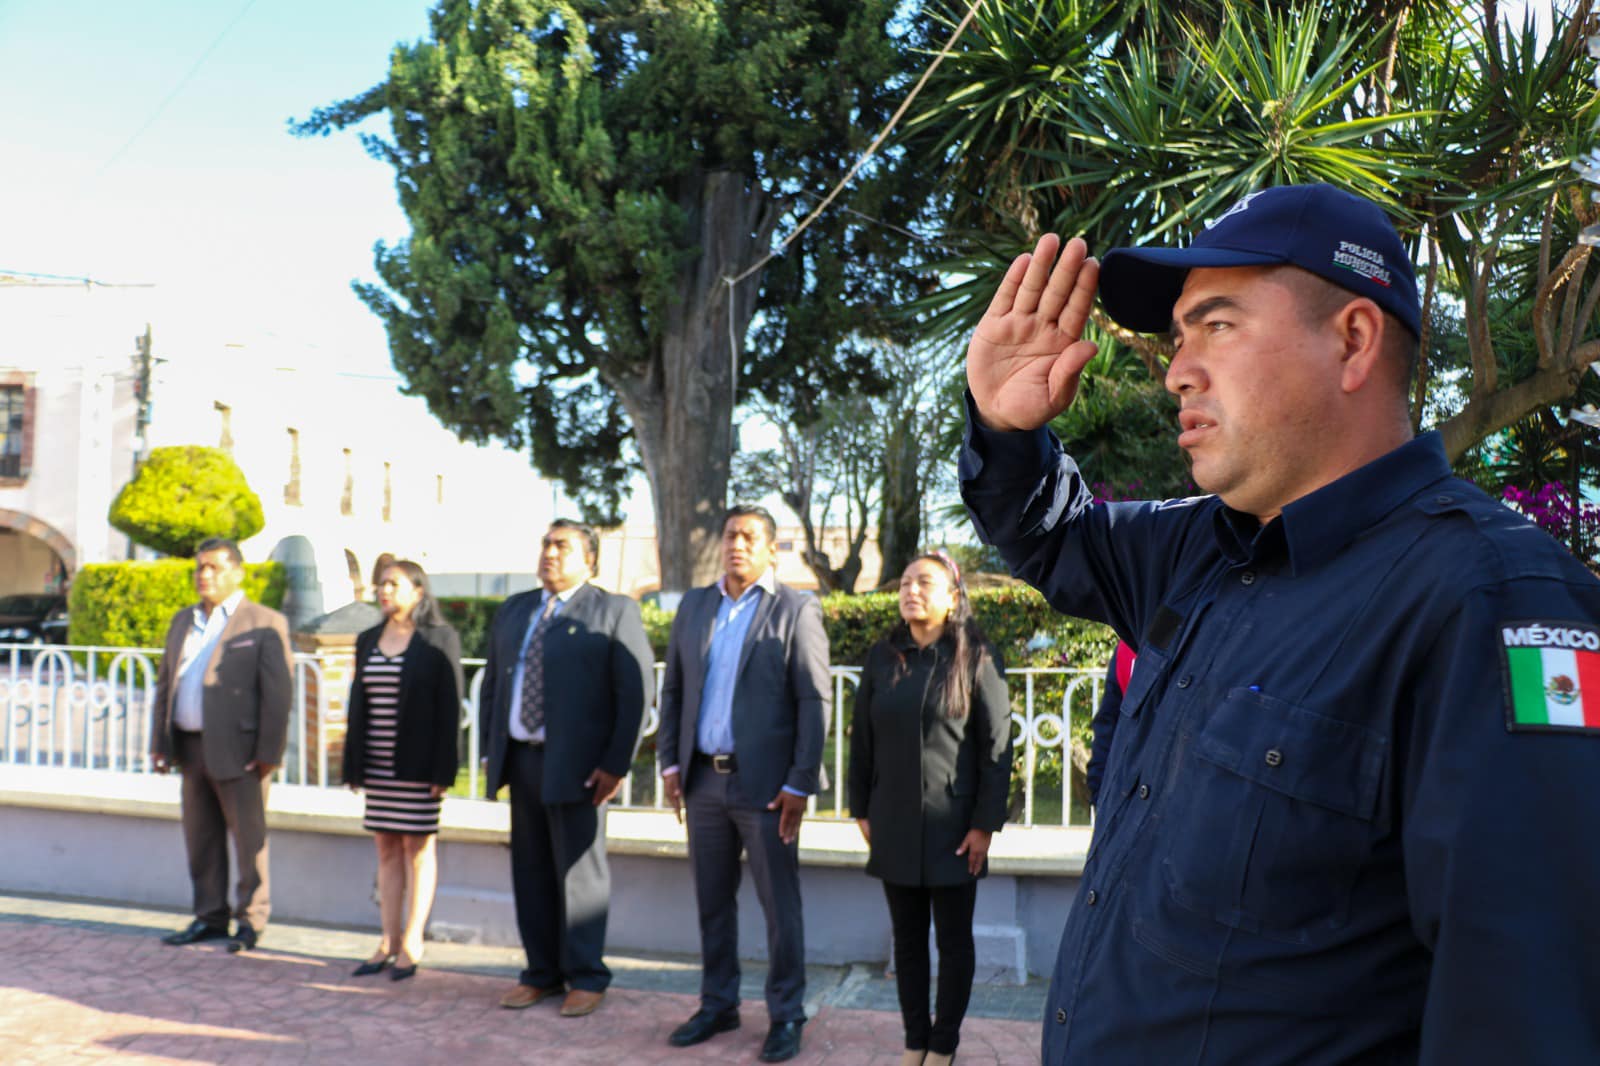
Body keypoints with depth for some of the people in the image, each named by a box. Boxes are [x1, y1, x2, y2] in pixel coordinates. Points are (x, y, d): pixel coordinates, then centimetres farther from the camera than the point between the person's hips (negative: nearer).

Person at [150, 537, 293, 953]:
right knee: (201, 840, 13)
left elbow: (278, 692, -10)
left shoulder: (264, 624, -6)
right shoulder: (183, 621, 16)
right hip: (191, 747, 7)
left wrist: (268, 753, -15)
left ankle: (251, 920, 14)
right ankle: (209, 917, 25)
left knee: (249, 839, 2)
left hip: (238, 750, -6)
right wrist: (160, 743, 10)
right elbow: (165, 683, 18)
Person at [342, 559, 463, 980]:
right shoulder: (367, 641, 11)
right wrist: (353, 766, 7)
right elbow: (357, 705, 11)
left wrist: (443, 770, -15)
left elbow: (449, 707, -10)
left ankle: (412, 944, 7)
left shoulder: (440, 639, -6)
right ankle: (389, 942, 16)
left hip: (418, 765, -5)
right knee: (387, 851, 9)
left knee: (419, 849, 1)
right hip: (377, 764, 6)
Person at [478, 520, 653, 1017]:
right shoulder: (512, 611, 15)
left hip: (575, 764, -5)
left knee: (579, 870, 2)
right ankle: (542, 972, 24)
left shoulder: (614, 611, -3)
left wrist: (616, 765, -13)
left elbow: (636, 692, -9)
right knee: (531, 869, 11)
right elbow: (491, 686, 18)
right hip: (521, 758, 6)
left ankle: (585, 977, 15)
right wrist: (490, 751, 10)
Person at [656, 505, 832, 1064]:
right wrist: (670, 763, 6)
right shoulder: (694, 606, 10)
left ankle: (786, 1016, 19)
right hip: (703, 779, 5)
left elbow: (815, 702, -8)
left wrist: (799, 785, -12)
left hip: (764, 784, -4)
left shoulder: (795, 610, -5)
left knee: (779, 904, 4)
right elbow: (673, 689, 13)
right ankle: (718, 1004, 29)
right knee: (712, 900, 14)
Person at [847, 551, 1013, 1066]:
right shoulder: (882, 657, 4)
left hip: (953, 825, -3)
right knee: (907, 937, 11)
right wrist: (861, 809, 7)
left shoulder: (977, 658, -6)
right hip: (894, 824, 3)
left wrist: (985, 824, -11)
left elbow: (996, 747, -8)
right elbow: (862, 739, 8)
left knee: (953, 939, 8)